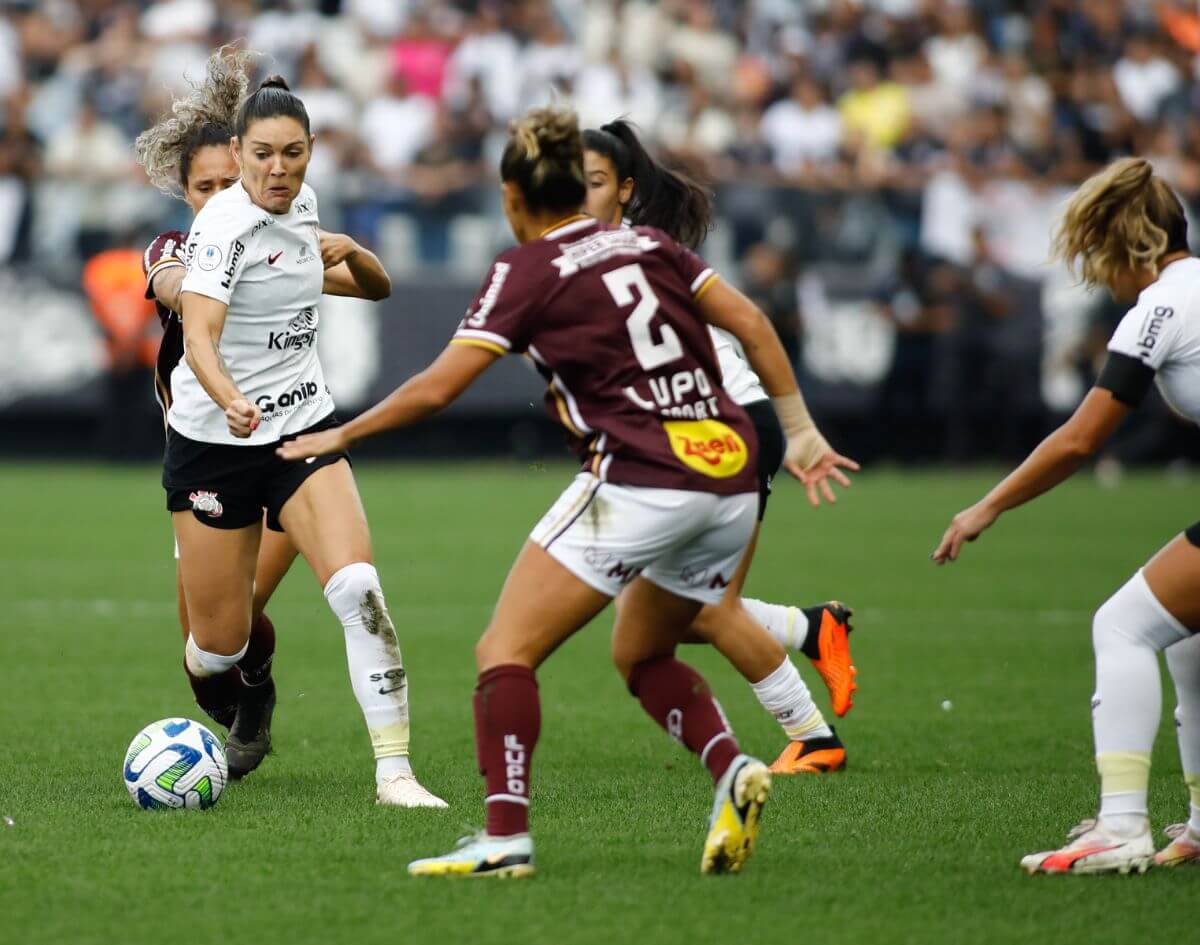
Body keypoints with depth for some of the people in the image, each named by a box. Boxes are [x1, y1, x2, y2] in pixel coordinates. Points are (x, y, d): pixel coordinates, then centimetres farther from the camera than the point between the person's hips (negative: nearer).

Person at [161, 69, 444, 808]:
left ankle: (394, 771, -17)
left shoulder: (301, 205, 3)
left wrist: (349, 252, -3)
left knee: (359, 591, -18)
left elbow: (375, 287, 22)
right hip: (216, 441, -5)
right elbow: (198, 333, -33)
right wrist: (231, 401, -53)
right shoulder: (225, 224, -18)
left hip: (304, 427, 5)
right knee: (220, 647, 1)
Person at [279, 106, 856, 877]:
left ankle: (506, 836, -17)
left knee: (506, 650, -2)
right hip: (731, 475, 7)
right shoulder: (649, 245, 16)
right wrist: (800, 430, 14)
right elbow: (750, 322, 10)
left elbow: (437, 388, -3)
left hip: (640, 481, -7)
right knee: (642, 654, 25)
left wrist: (341, 436, 11)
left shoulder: (526, 270, 1)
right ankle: (732, 768, 0)